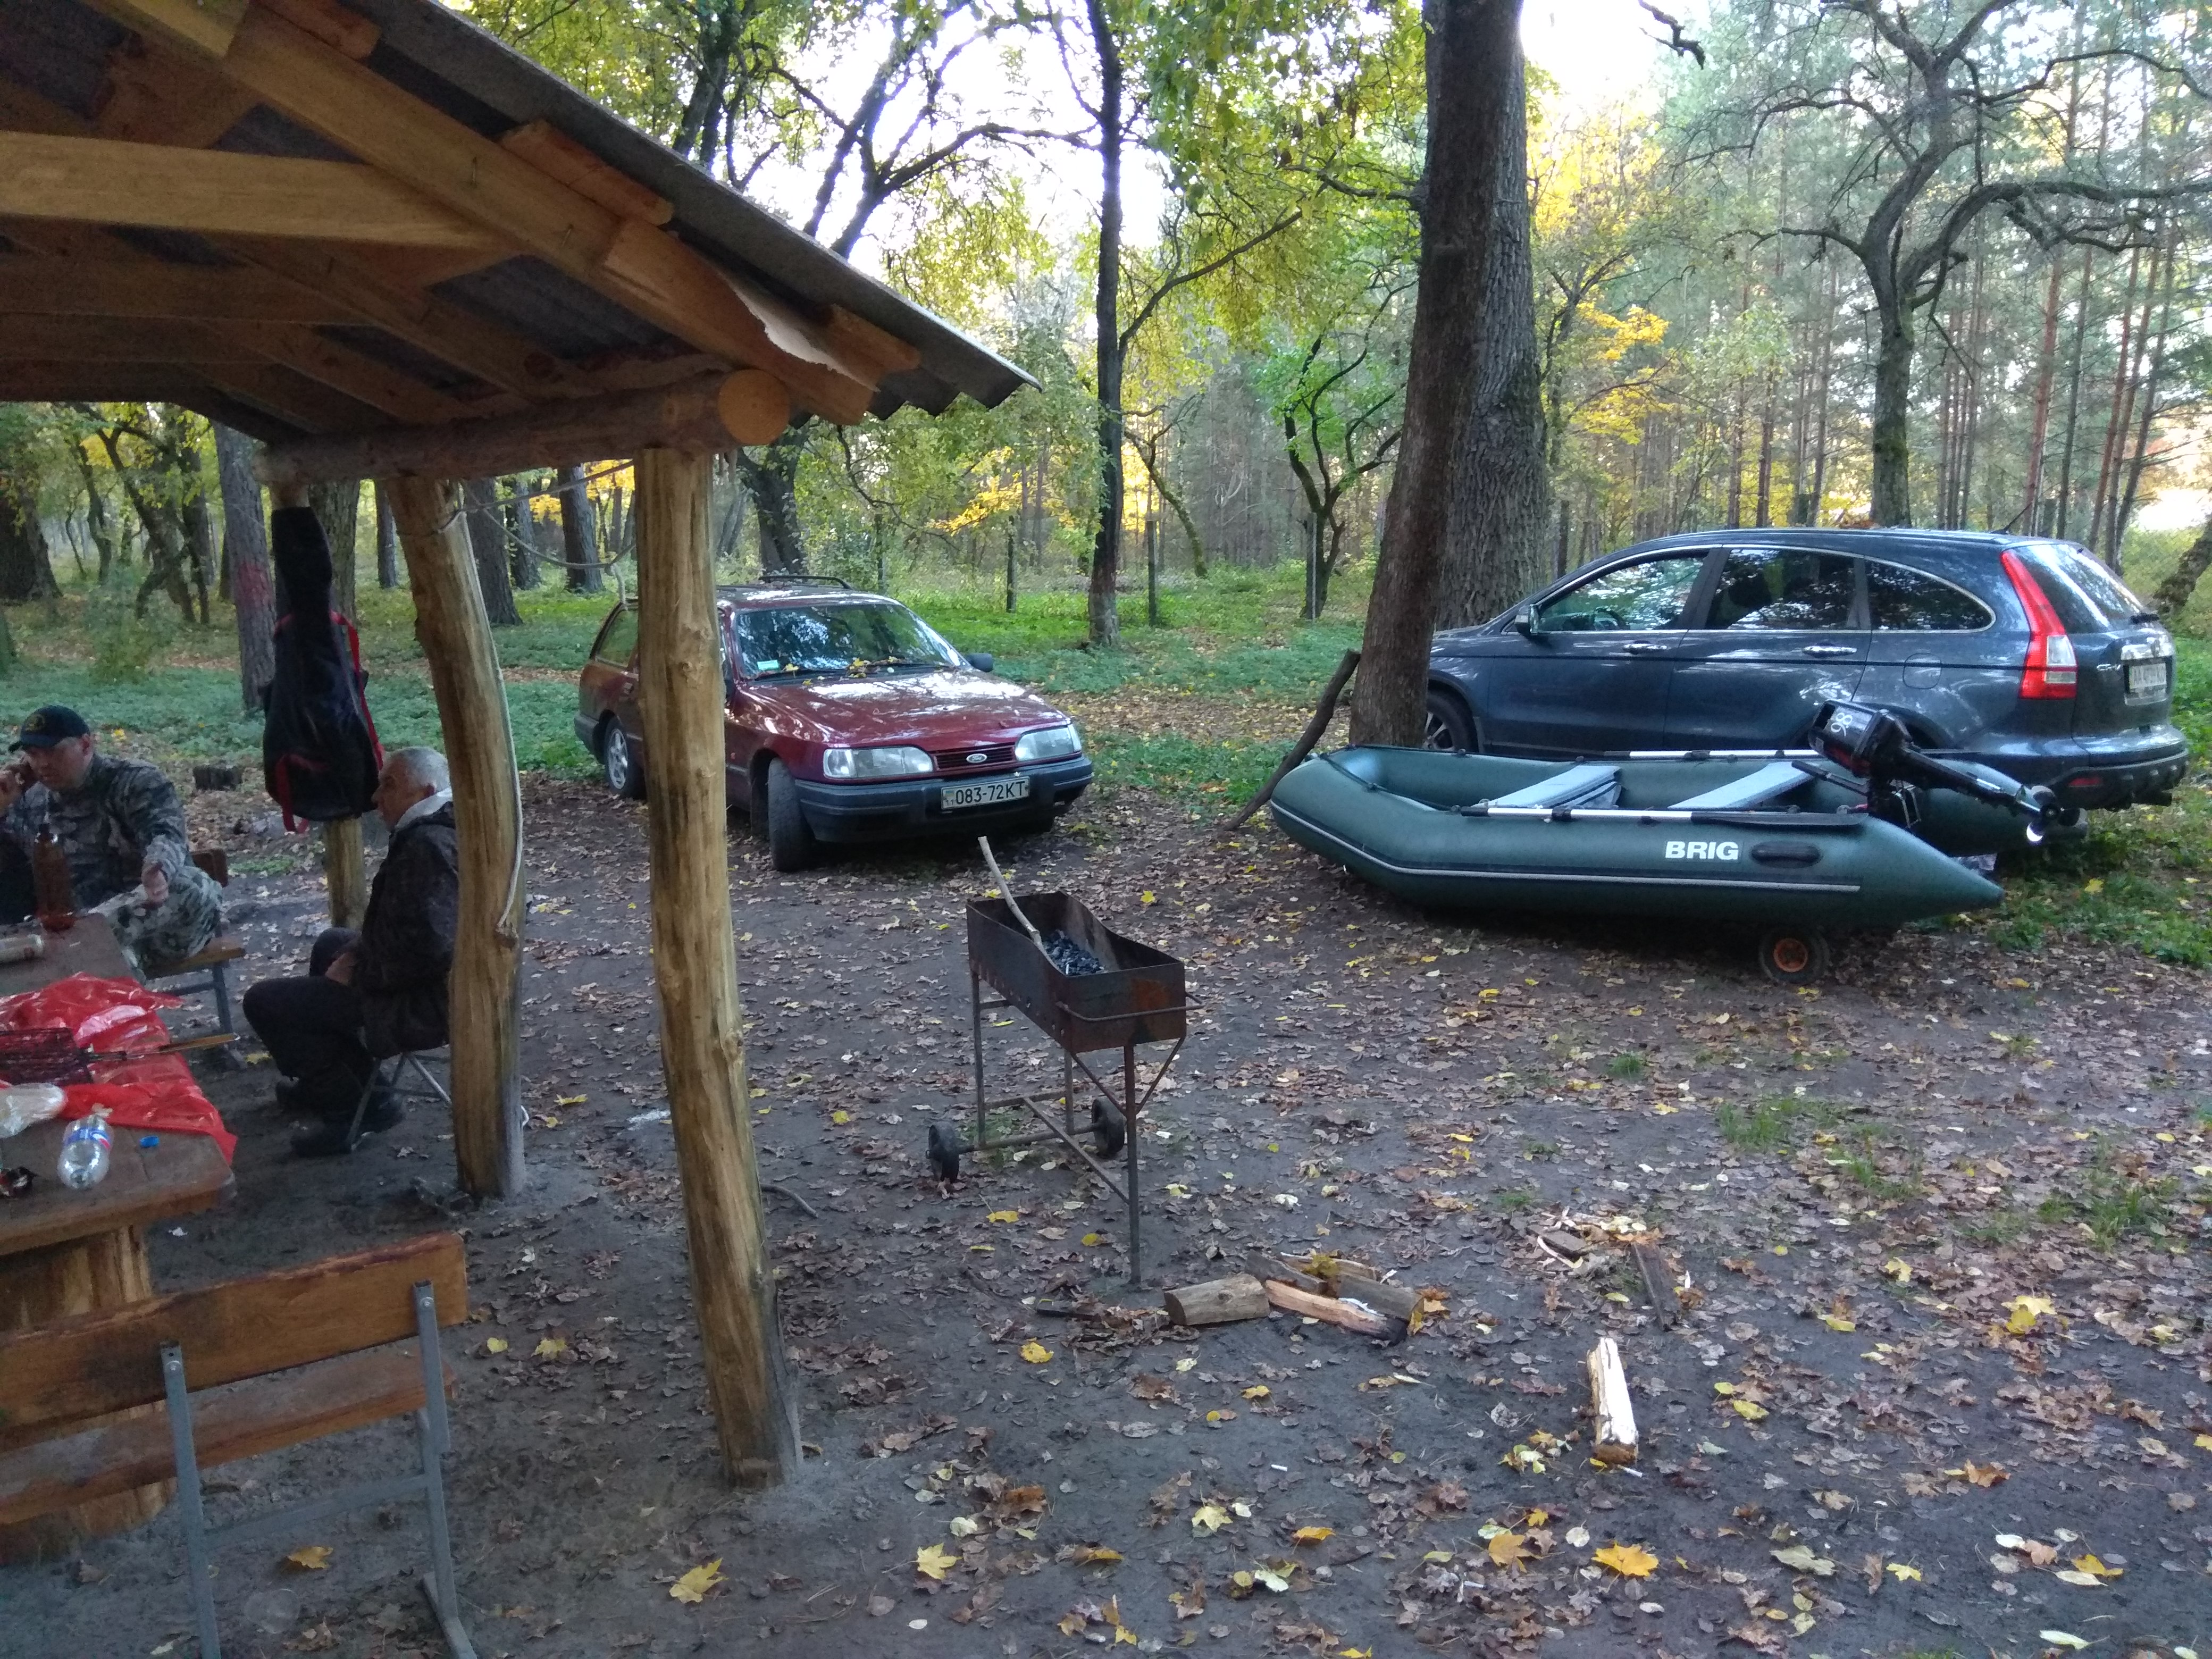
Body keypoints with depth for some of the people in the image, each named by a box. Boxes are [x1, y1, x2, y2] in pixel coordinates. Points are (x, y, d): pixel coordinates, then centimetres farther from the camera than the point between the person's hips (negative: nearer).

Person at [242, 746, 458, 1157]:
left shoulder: (428, 845, -26)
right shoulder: (434, 831, 8)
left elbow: (427, 947, -34)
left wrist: (358, 975, -18)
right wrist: (359, 952, 3)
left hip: (425, 1002, -11)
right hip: (430, 978, 11)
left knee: (264, 1002, -4)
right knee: (331, 943, 34)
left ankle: (351, 1106, 6)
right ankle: (326, 1081, 39)